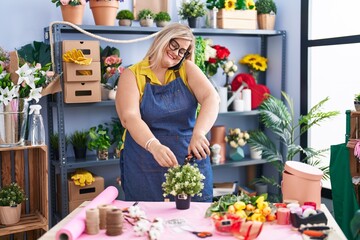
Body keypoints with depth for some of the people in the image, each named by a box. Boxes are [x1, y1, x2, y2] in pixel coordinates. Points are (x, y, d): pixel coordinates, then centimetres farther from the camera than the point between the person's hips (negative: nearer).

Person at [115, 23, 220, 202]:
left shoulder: (187, 69, 4)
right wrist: (154, 145, -34)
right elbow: (129, 117, -16)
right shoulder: (132, 75, -1)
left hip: (191, 163, 2)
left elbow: (211, 98, -12)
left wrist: (199, 132, -31)